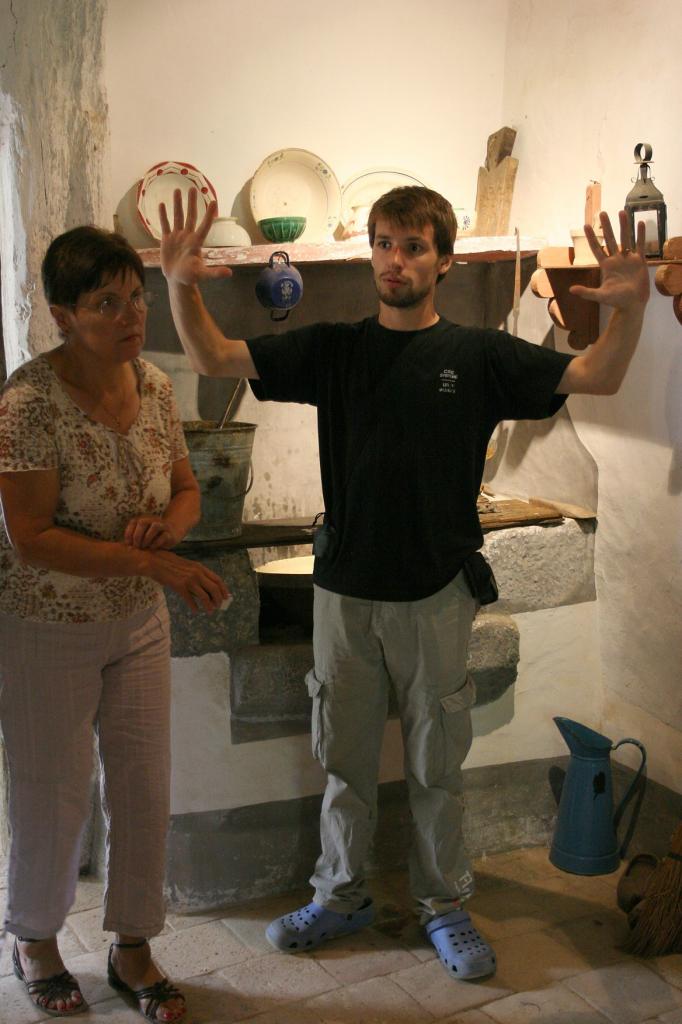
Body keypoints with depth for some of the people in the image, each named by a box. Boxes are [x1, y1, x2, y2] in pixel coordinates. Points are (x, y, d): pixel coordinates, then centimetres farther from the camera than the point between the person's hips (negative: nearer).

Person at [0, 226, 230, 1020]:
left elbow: (186, 492, 8)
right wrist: (156, 564, -28)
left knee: (144, 788, 12)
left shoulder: (153, 386, -3)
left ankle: (132, 947, 35)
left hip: (138, 624, 6)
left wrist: (165, 522, -16)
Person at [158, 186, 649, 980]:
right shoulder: (333, 349, 0)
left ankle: (443, 905, 31)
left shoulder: (478, 356, -3)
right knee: (345, 756, 15)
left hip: (436, 593, -1)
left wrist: (629, 307, -26)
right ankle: (341, 896, 34)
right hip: (346, 588, 2)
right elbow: (214, 359, -3)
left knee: (436, 764, 12)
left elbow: (598, 377, -8)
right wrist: (181, 283, -20)